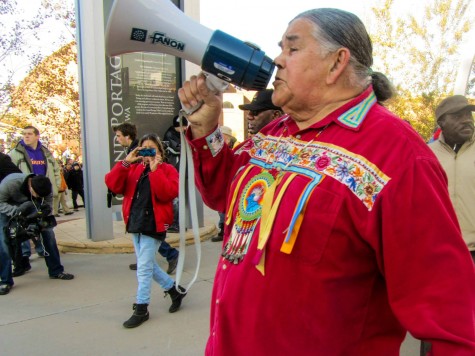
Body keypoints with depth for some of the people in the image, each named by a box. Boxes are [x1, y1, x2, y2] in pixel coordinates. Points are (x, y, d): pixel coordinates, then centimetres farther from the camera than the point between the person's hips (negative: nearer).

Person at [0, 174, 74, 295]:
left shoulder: (45, 187, -28)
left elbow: (48, 203, -15)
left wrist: (47, 209, -38)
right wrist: (16, 210, -45)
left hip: (30, 207, 3)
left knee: (48, 232, -7)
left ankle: (56, 271, 6)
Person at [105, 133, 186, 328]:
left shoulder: (167, 169, -3)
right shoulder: (133, 169, 10)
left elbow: (168, 193, -22)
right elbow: (113, 185, -5)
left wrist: (155, 169, -22)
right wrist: (126, 162, -13)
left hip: (153, 224, -7)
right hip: (136, 223, 7)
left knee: (144, 267, -3)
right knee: (148, 265, 16)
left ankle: (141, 308, 13)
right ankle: (175, 290, 34)